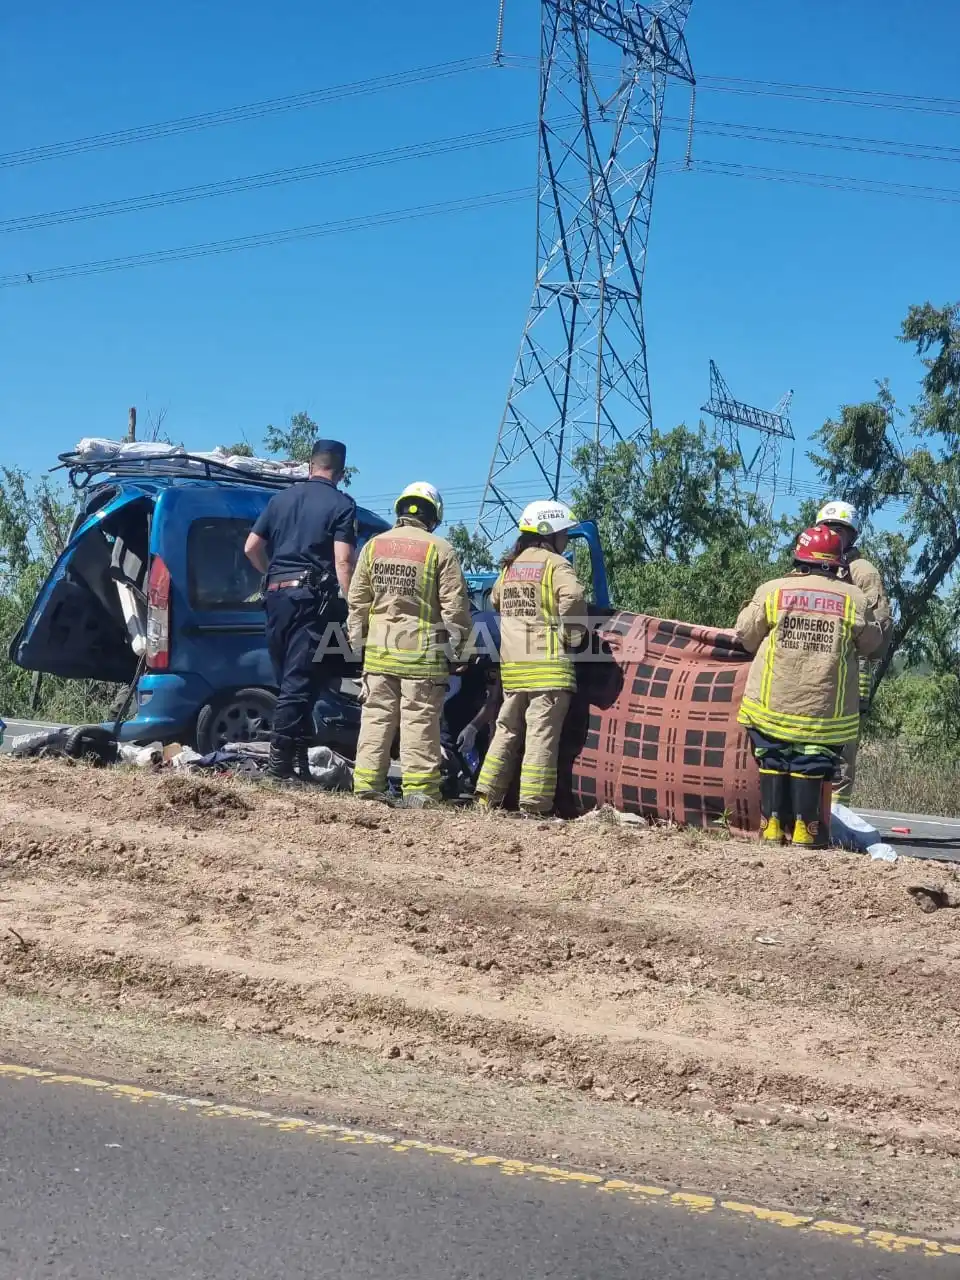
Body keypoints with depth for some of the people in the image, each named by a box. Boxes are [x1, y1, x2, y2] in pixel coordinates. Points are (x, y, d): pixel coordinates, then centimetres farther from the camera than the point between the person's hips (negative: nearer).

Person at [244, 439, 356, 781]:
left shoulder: (281, 498, 14)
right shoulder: (341, 505, -1)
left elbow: (251, 548, 13)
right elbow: (342, 562, -11)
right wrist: (352, 607, -10)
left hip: (277, 594, 5)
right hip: (313, 597, -5)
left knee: (287, 678, 13)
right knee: (299, 680, -5)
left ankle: (299, 754, 15)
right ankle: (279, 762, -10)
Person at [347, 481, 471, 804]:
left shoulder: (374, 546, 8)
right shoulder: (440, 550, -5)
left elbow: (356, 602, 11)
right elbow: (455, 606, -6)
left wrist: (359, 642, 18)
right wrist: (456, 644, 4)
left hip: (379, 651, 4)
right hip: (422, 653, -4)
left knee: (376, 718, 9)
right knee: (420, 721, -1)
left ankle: (366, 786, 10)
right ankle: (419, 790, -1)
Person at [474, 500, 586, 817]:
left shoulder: (510, 566, 16)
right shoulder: (554, 563, -6)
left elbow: (495, 601, 27)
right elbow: (573, 598, -23)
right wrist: (570, 633, -8)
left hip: (512, 666, 7)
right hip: (548, 665, -7)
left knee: (507, 731, 15)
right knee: (541, 736, -6)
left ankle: (487, 797, 15)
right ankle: (534, 807, -7)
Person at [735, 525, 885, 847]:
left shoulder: (772, 590, -2)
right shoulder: (853, 599, -1)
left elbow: (746, 635, 3)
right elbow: (872, 643, 11)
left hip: (773, 700, 0)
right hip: (824, 707, 0)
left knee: (773, 760, 12)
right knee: (810, 765, 8)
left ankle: (772, 824, 11)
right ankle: (803, 829, 7)